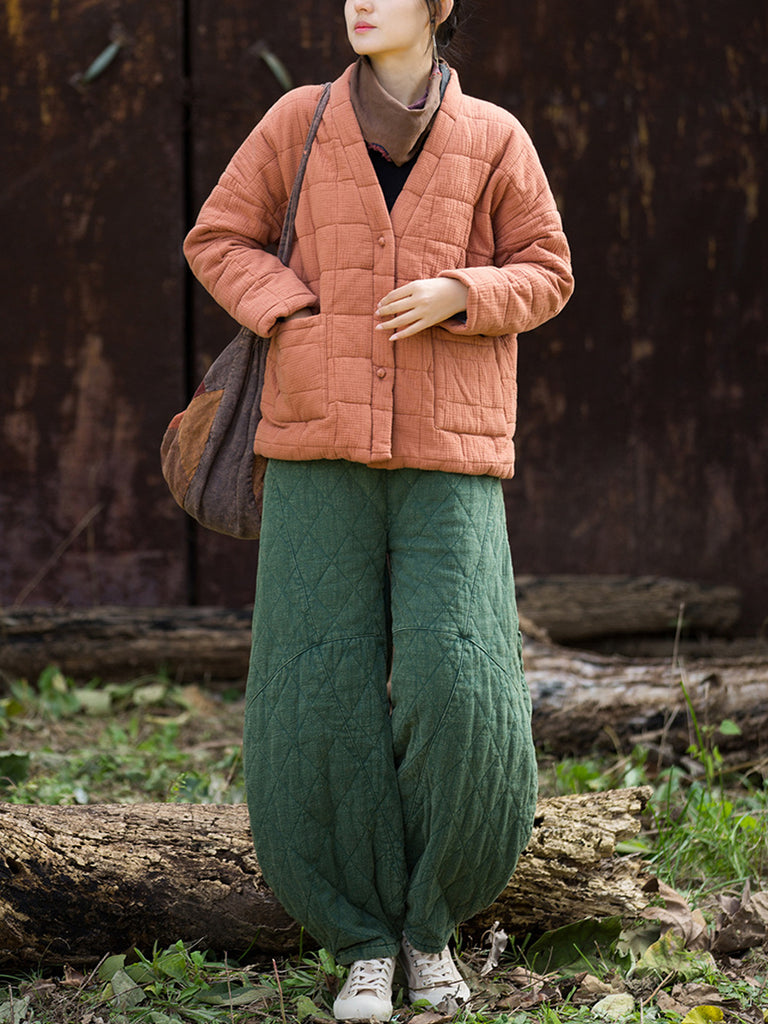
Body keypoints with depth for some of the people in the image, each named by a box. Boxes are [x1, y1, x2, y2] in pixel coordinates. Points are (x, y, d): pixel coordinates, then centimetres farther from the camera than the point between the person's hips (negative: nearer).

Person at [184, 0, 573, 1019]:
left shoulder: (494, 139, 3)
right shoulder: (300, 121, 5)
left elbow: (545, 274, 8)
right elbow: (218, 238, 10)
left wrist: (457, 295, -12)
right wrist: (294, 317, -7)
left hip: (447, 457, -1)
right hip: (322, 447, 1)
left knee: (458, 691, -13)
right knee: (325, 697, -6)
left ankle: (430, 922, 11)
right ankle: (365, 941, 10)